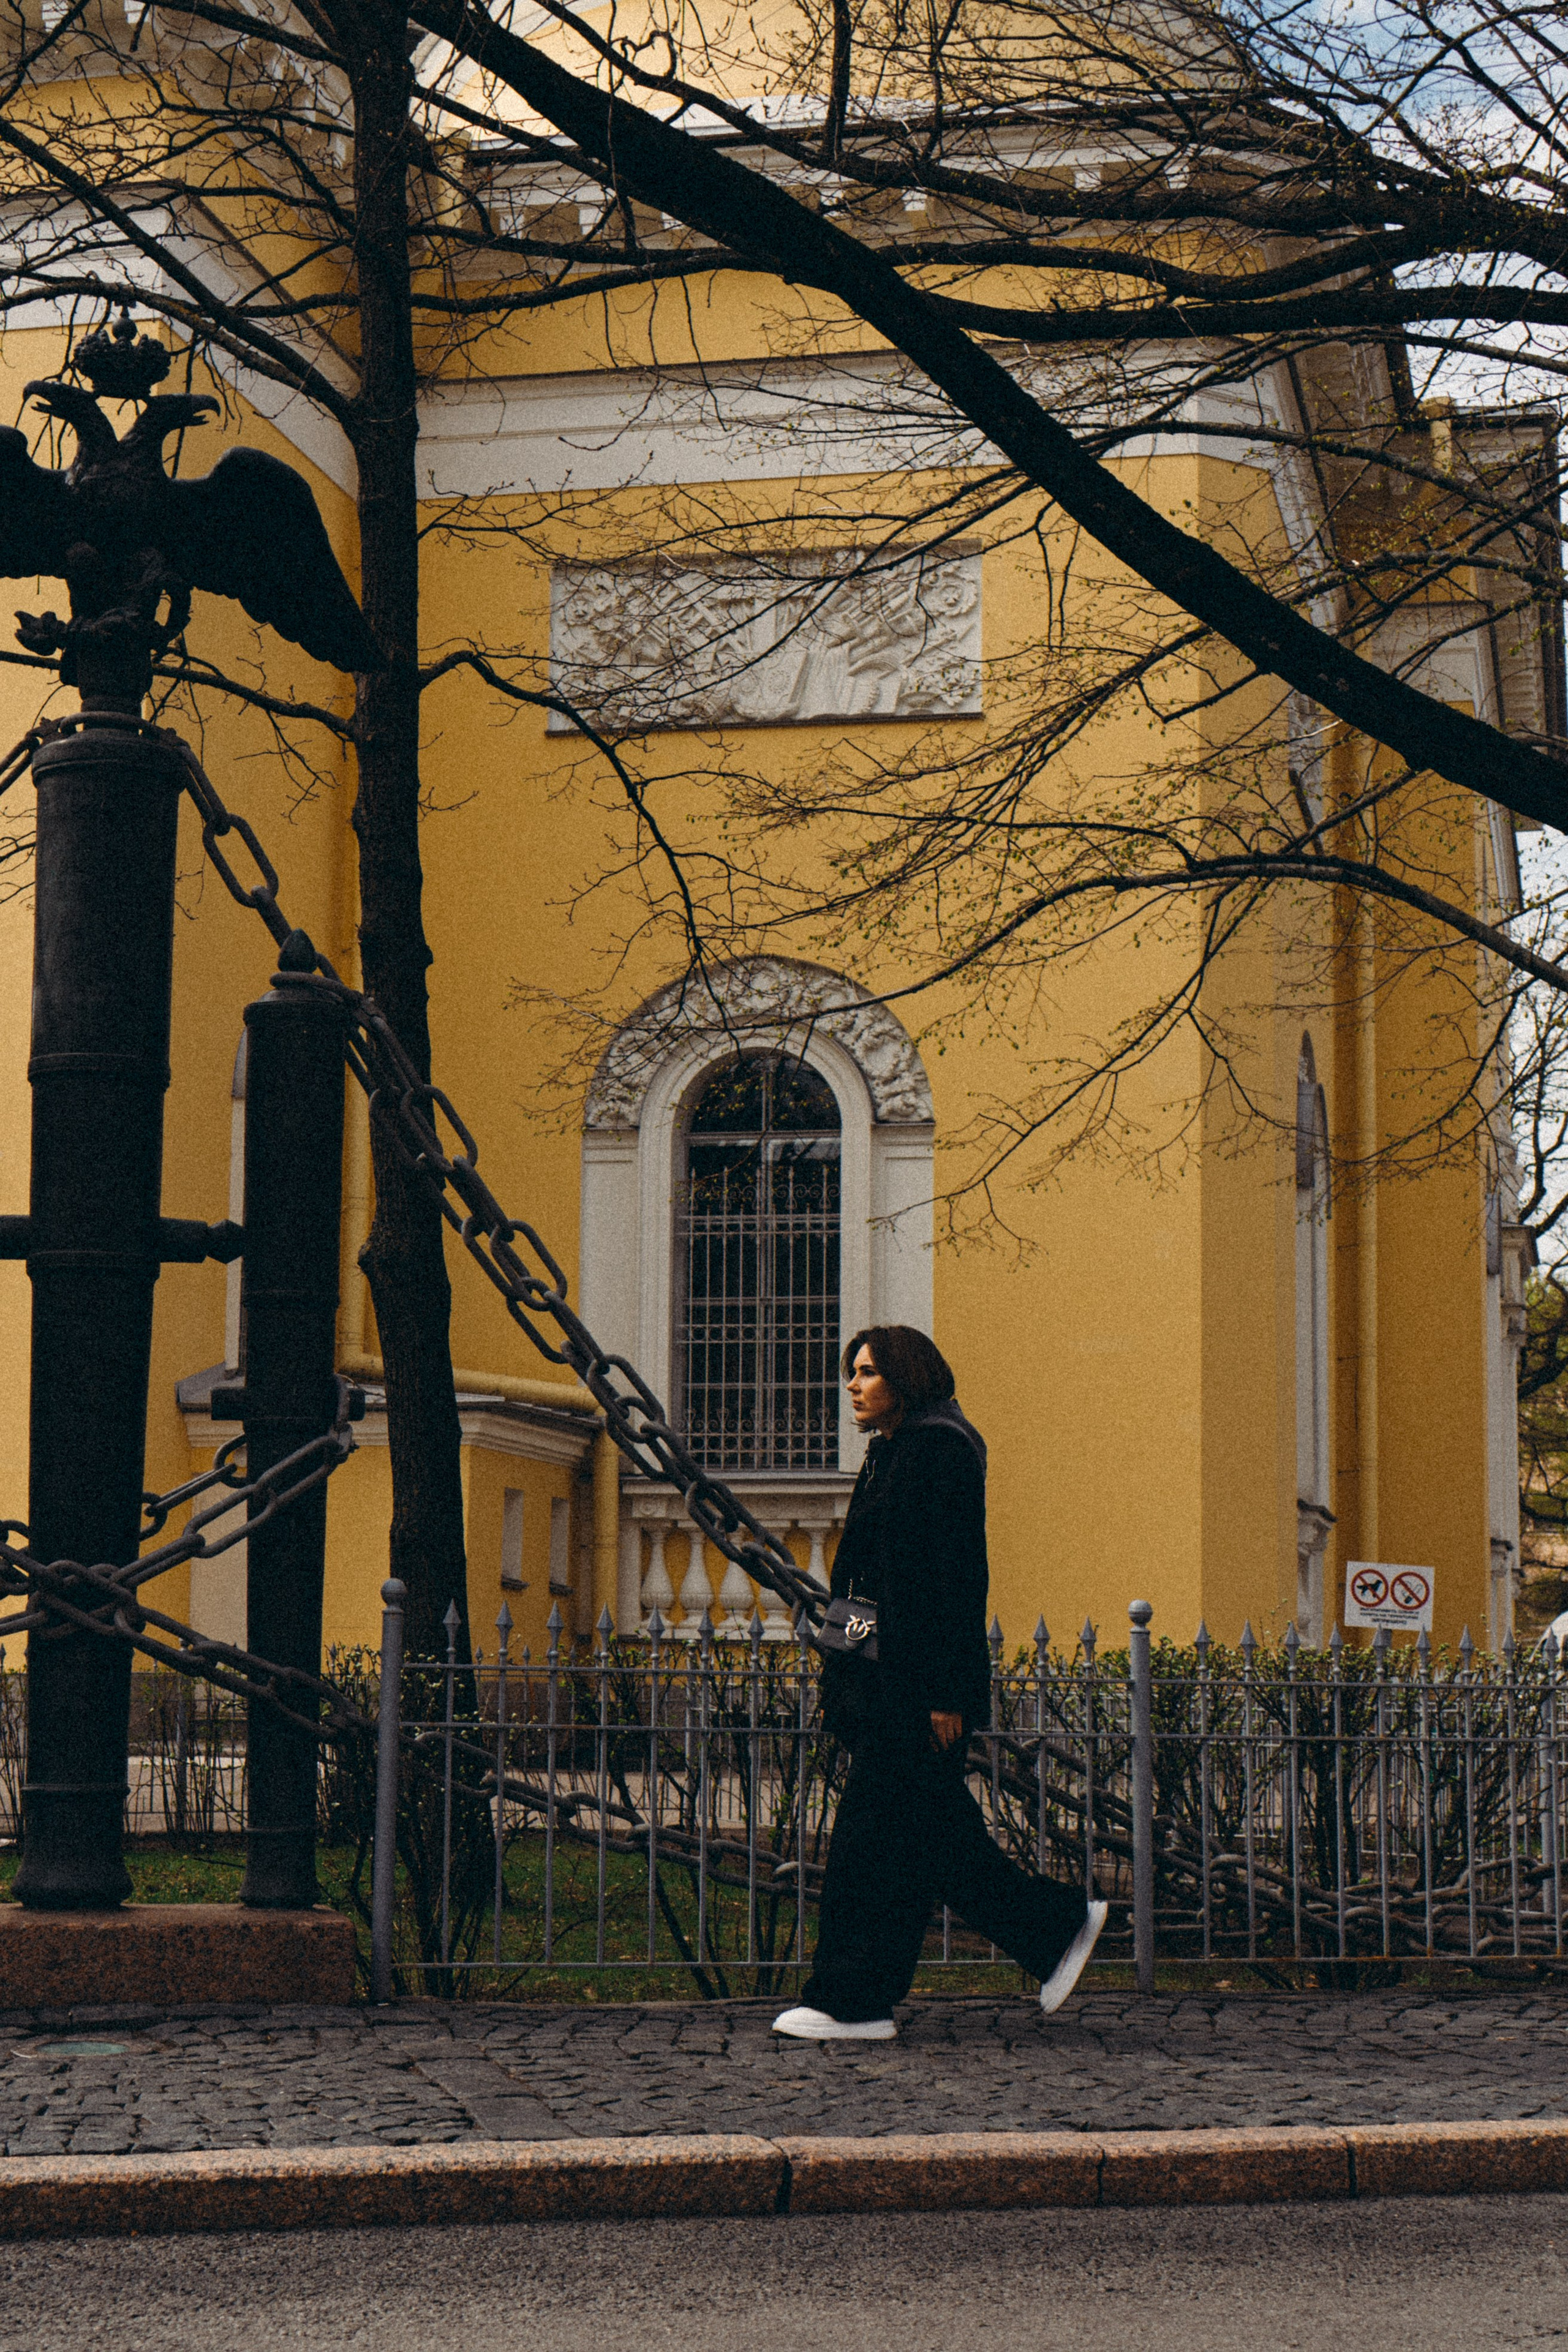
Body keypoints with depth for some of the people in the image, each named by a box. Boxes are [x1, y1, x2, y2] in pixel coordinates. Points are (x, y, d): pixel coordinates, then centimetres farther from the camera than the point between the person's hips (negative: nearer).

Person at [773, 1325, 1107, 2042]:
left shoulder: (941, 1450, -11)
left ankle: (854, 2002, -1)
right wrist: (840, 1683, 20)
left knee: (873, 1836, -6)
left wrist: (945, 1693, -20)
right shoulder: (891, 1453, 18)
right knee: (932, 1831, 11)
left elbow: (956, 1577, -17)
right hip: (883, 1679, 10)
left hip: (918, 1683, -10)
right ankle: (1060, 1926, 18)